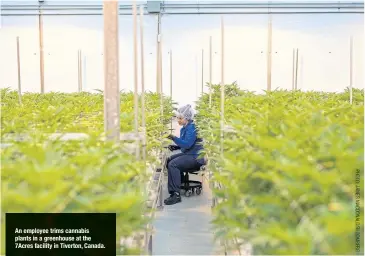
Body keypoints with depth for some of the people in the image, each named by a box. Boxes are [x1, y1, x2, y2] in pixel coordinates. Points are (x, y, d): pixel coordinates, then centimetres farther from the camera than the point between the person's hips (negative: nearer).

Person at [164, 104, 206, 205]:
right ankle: (180, 182, 23)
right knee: (169, 160, 12)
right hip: (188, 154, 10)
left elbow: (187, 144, -26)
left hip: (196, 157, -10)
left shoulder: (192, 128, -18)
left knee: (173, 164, -25)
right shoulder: (184, 128, 10)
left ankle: (176, 195, -25)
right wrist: (175, 147, 2)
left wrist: (174, 138, -32)